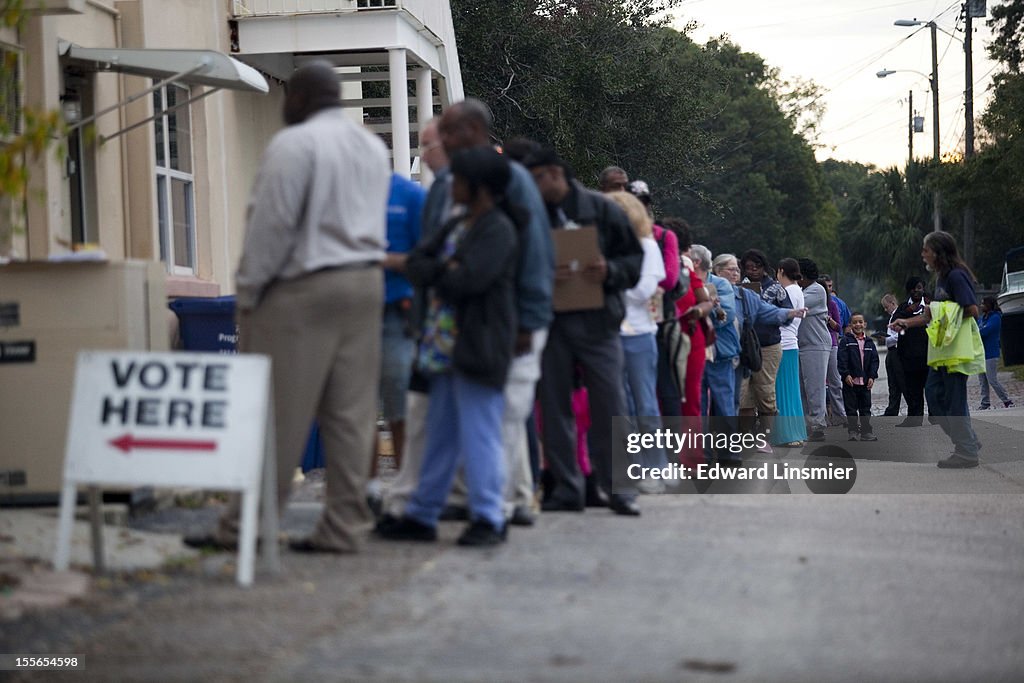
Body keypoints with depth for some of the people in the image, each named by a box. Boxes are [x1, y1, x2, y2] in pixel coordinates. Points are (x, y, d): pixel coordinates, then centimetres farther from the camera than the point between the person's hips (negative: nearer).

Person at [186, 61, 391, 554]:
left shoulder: (294, 144, -10)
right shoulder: (373, 148, 15)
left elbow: (273, 224, -13)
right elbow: (373, 222, 15)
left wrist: (247, 291, -7)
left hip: (303, 289, -7)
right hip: (365, 283, 8)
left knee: (277, 411, -4)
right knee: (350, 412, 6)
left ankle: (243, 526, 0)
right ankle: (344, 526, 6)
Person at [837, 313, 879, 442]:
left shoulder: (869, 342, 9)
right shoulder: (846, 340, -2)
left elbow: (874, 360, 8)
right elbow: (842, 359, -8)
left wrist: (872, 376, -2)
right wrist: (846, 374, -17)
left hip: (865, 382, 3)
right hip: (850, 380, -3)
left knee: (865, 408, 8)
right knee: (851, 408, 0)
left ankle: (866, 432, 15)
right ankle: (853, 432, 6)